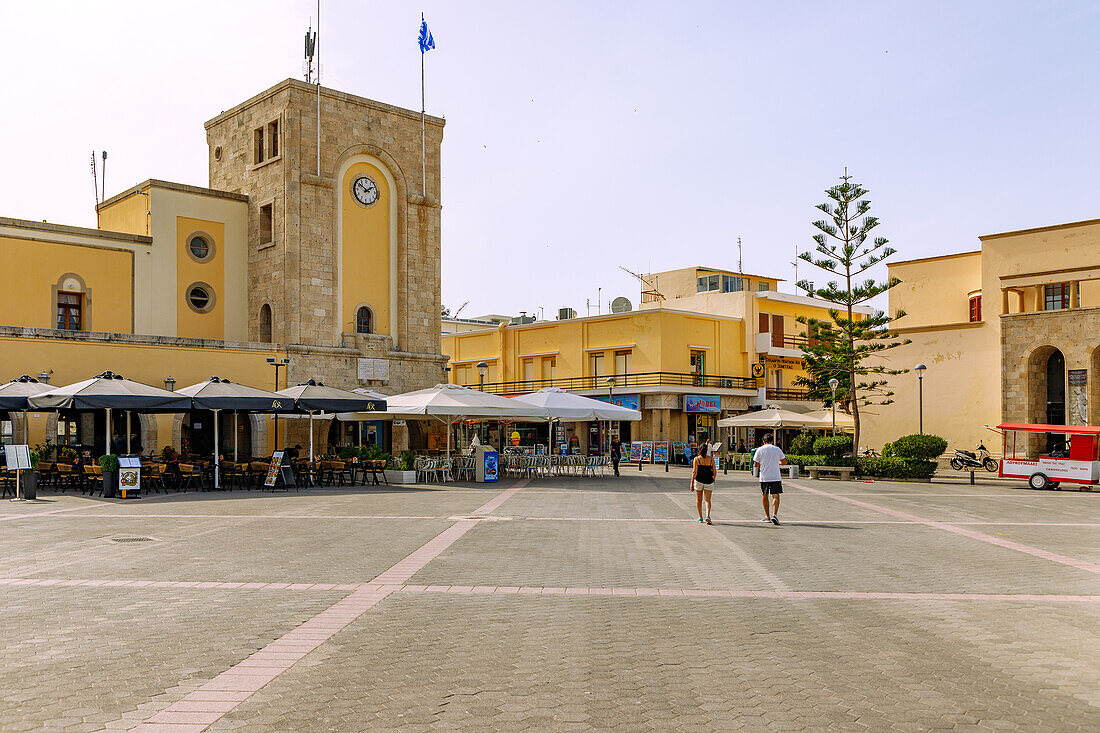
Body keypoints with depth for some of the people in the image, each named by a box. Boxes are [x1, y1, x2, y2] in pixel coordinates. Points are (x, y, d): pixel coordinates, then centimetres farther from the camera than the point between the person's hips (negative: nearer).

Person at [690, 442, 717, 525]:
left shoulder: (696, 459, -6)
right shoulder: (711, 458, 0)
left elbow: (694, 472, -13)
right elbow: (714, 471, 4)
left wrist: (692, 483, -12)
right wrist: (713, 479, 21)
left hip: (698, 481, -1)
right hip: (709, 481, 1)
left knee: (699, 500, 15)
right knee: (708, 500, 3)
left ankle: (700, 518, 20)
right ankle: (708, 516, -18)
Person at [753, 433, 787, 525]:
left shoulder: (759, 450, -1)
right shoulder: (777, 449, 2)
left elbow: (756, 464, -1)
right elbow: (784, 462, 5)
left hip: (764, 477, 0)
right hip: (776, 477, 0)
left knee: (765, 496, 14)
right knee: (776, 496, 0)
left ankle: (767, 516, 19)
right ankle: (774, 515, -19)